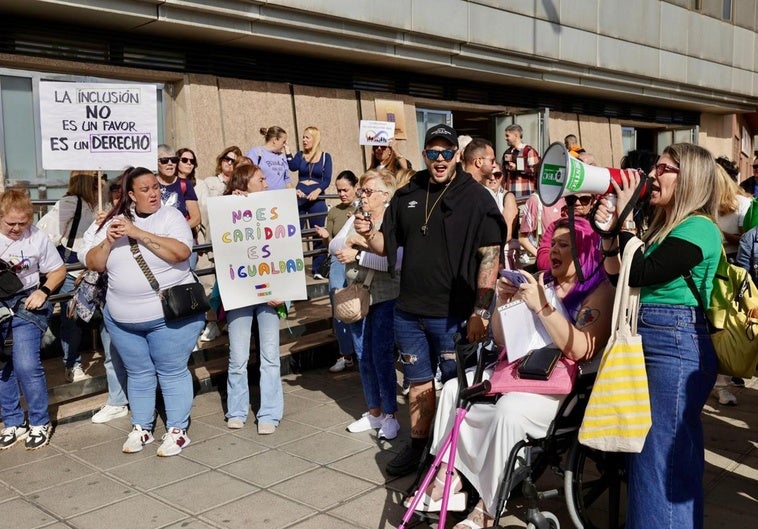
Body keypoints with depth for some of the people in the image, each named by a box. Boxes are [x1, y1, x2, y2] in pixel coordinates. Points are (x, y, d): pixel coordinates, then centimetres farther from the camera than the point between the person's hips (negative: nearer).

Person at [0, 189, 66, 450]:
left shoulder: (38, 238, -5)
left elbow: (58, 270, 5)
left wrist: (42, 292, -11)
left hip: (26, 304, -3)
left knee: (26, 364, -12)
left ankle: (40, 423, 6)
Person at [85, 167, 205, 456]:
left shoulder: (170, 216, -6)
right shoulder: (115, 222, 6)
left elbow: (181, 252, -24)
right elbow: (93, 264, 5)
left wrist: (137, 233, -23)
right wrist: (108, 241, -14)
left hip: (170, 315, -4)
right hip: (122, 318, 4)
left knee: (172, 373, 3)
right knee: (138, 373, 14)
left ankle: (177, 430, 15)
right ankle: (140, 428, 28)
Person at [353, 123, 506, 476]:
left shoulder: (476, 198, -6)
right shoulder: (406, 196, 9)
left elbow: (490, 255, -11)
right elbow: (387, 246, 15)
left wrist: (480, 311, -17)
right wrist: (368, 233, -8)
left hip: (454, 315, -4)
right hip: (409, 312, 5)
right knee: (419, 382, 16)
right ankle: (416, 448, 30)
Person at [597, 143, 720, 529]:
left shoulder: (698, 228, -12)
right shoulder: (664, 226, 17)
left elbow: (639, 274, -20)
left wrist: (625, 217, -13)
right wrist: (610, 229, 0)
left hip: (675, 348, -10)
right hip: (650, 344, 10)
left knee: (663, 457, -2)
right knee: (647, 452, 18)